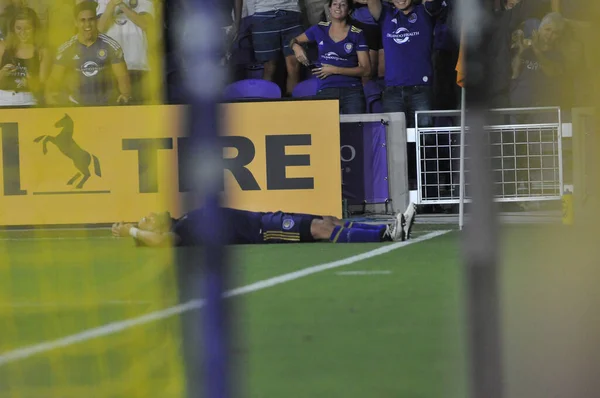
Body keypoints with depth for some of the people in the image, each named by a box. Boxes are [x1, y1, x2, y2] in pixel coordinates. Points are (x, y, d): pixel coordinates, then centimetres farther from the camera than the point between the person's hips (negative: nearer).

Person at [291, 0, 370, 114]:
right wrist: (296, 47, -1)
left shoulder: (357, 34, 4)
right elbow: (294, 41, 24)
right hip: (325, 91, 1)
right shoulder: (319, 29, 11)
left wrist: (335, 70, -9)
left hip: (352, 91, -1)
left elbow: (366, 70, 0)